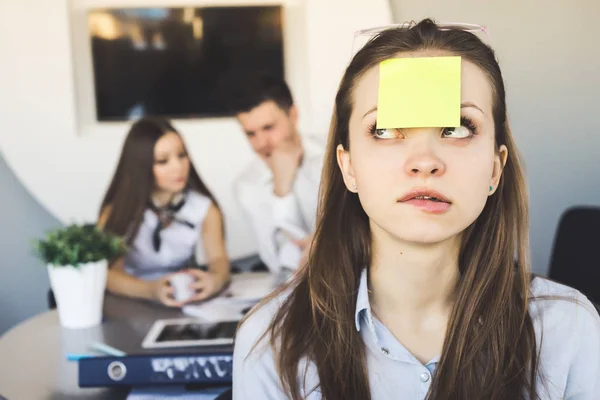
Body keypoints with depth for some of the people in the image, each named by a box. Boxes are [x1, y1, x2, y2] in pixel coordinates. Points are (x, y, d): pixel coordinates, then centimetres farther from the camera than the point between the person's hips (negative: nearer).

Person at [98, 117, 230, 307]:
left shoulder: (205, 208, -3)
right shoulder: (117, 211, -9)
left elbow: (218, 257, -10)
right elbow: (109, 273, -17)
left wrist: (216, 279, -34)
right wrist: (150, 290, -36)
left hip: (187, 302, 3)